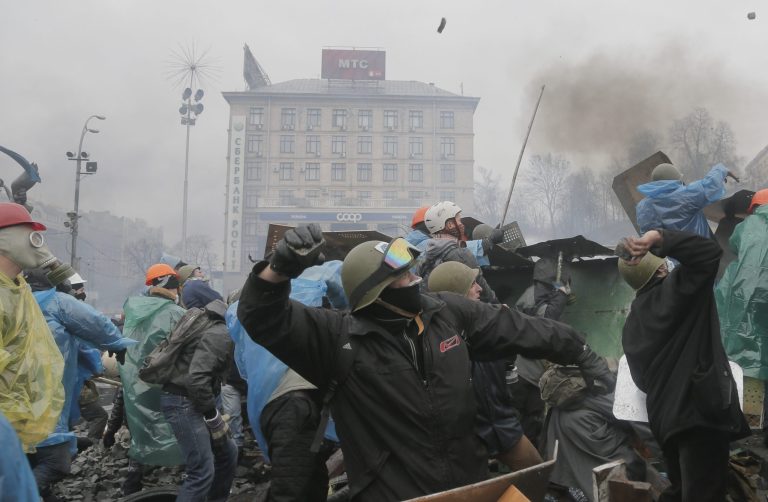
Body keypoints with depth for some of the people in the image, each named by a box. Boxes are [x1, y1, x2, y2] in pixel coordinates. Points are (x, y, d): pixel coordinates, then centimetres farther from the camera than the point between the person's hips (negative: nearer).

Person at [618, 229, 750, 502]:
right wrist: (660, 239, -18)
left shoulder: (632, 323, 14)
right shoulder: (672, 292, -7)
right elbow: (708, 251, -18)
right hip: (699, 412, -8)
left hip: (666, 418, 9)